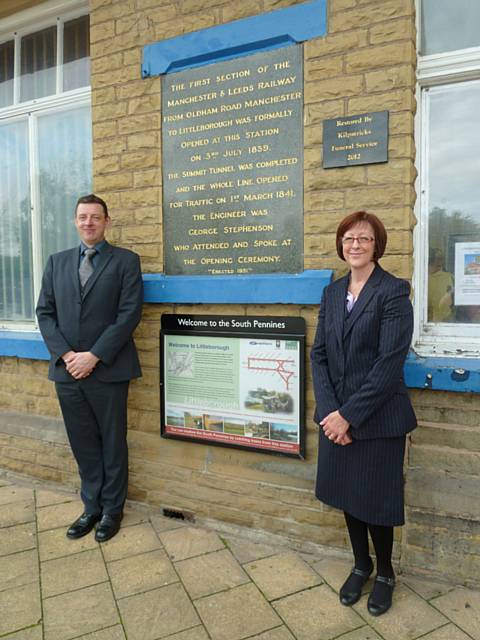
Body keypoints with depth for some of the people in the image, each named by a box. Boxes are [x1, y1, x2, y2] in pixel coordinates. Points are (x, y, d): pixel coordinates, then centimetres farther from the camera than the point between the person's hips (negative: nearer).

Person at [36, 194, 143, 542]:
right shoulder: (57, 262, 12)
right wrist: (65, 355, -7)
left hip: (108, 371, -4)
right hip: (67, 370, 4)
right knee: (83, 444, 14)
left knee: (112, 444, 9)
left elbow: (129, 314, -10)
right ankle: (92, 507, 32)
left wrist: (94, 356, -15)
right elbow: (45, 312, 7)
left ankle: (112, 509, 28)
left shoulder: (126, 261, -1)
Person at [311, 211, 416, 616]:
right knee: (347, 492, 18)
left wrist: (349, 414, -17)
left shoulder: (394, 291, -11)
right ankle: (361, 565, 43)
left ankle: (385, 572, 38)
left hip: (378, 417, -5)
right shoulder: (332, 292, 6)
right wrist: (330, 410, -9)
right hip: (336, 415, 5)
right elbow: (319, 353, 2)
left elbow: (390, 361, -18)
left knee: (376, 499, 10)